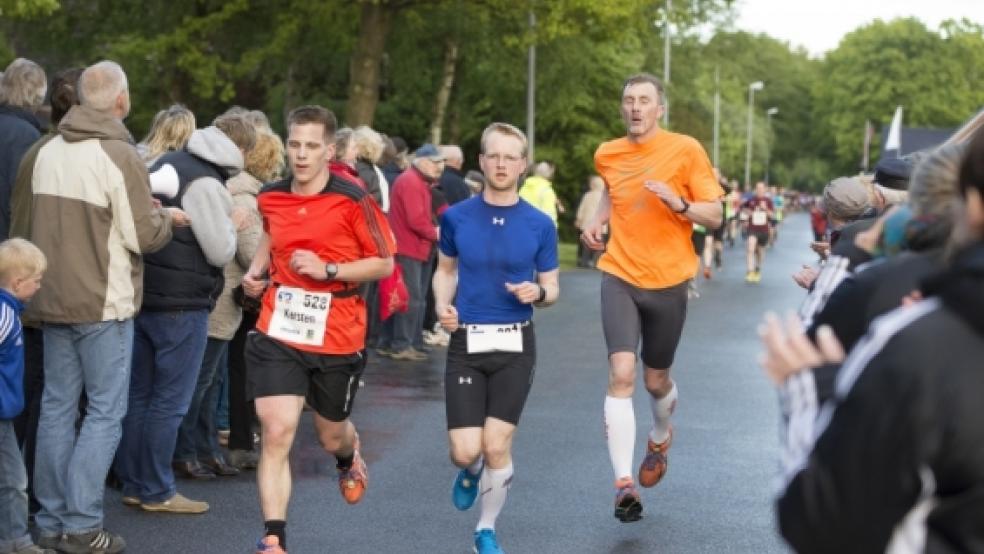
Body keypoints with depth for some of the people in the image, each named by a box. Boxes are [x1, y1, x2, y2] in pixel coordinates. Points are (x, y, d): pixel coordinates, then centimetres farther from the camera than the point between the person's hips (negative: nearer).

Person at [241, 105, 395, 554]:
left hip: (337, 338, -2)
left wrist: (328, 270, -20)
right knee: (276, 433, -13)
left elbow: (385, 263, -8)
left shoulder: (353, 201, -13)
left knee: (331, 437, 18)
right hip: (277, 334, 2)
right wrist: (256, 271, 6)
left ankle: (349, 458, 58)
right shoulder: (270, 197, 1)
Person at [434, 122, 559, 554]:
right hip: (466, 344, 1)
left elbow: (552, 288, 6)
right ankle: (470, 472, 33)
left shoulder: (540, 225, -3)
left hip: (515, 346, 0)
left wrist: (536, 294, -17)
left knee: (496, 446, -4)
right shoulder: (457, 217, 0)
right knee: (465, 450, -7)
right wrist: (442, 305, -4)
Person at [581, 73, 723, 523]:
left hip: (668, 281, -1)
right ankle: (623, 483, -18)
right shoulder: (607, 155, 4)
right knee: (621, 374, -16)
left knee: (656, 381, 13)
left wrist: (679, 203, -23)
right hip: (620, 277, 1)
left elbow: (714, 216, -5)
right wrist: (598, 219, 8)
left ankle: (660, 438, 48)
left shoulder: (685, 150, -6)